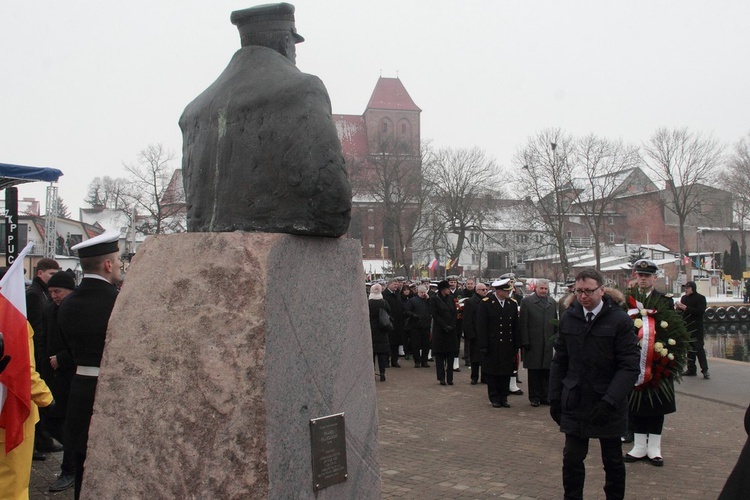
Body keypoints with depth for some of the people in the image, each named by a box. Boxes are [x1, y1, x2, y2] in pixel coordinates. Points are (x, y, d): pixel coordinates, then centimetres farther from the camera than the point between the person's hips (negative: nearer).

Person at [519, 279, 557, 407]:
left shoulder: (552, 303, 12)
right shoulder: (527, 301, -2)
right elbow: (523, 324, -5)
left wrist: (556, 340, 7)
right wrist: (525, 342, -9)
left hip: (548, 344, 4)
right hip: (533, 343, -3)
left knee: (547, 372, 7)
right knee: (533, 372, 4)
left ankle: (545, 396, 17)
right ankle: (534, 397, 13)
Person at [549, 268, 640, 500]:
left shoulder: (620, 320, -10)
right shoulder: (568, 318, 2)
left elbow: (629, 366, -13)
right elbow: (559, 361, 9)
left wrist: (610, 401, -21)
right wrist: (555, 398, 5)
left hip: (609, 405, -2)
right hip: (574, 403, 3)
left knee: (613, 461, 12)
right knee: (571, 459, 3)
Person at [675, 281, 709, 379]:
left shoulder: (700, 298, -5)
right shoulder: (684, 298, 13)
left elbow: (701, 311, -17)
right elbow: (682, 311, 18)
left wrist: (686, 308, -19)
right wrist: (678, 307, -4)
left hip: (696, 327, -6)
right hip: (686, 327, 6)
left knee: (699, 348, -10)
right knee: (690, 349, 9)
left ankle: (705, 370, -8)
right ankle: (691, 369, 14)